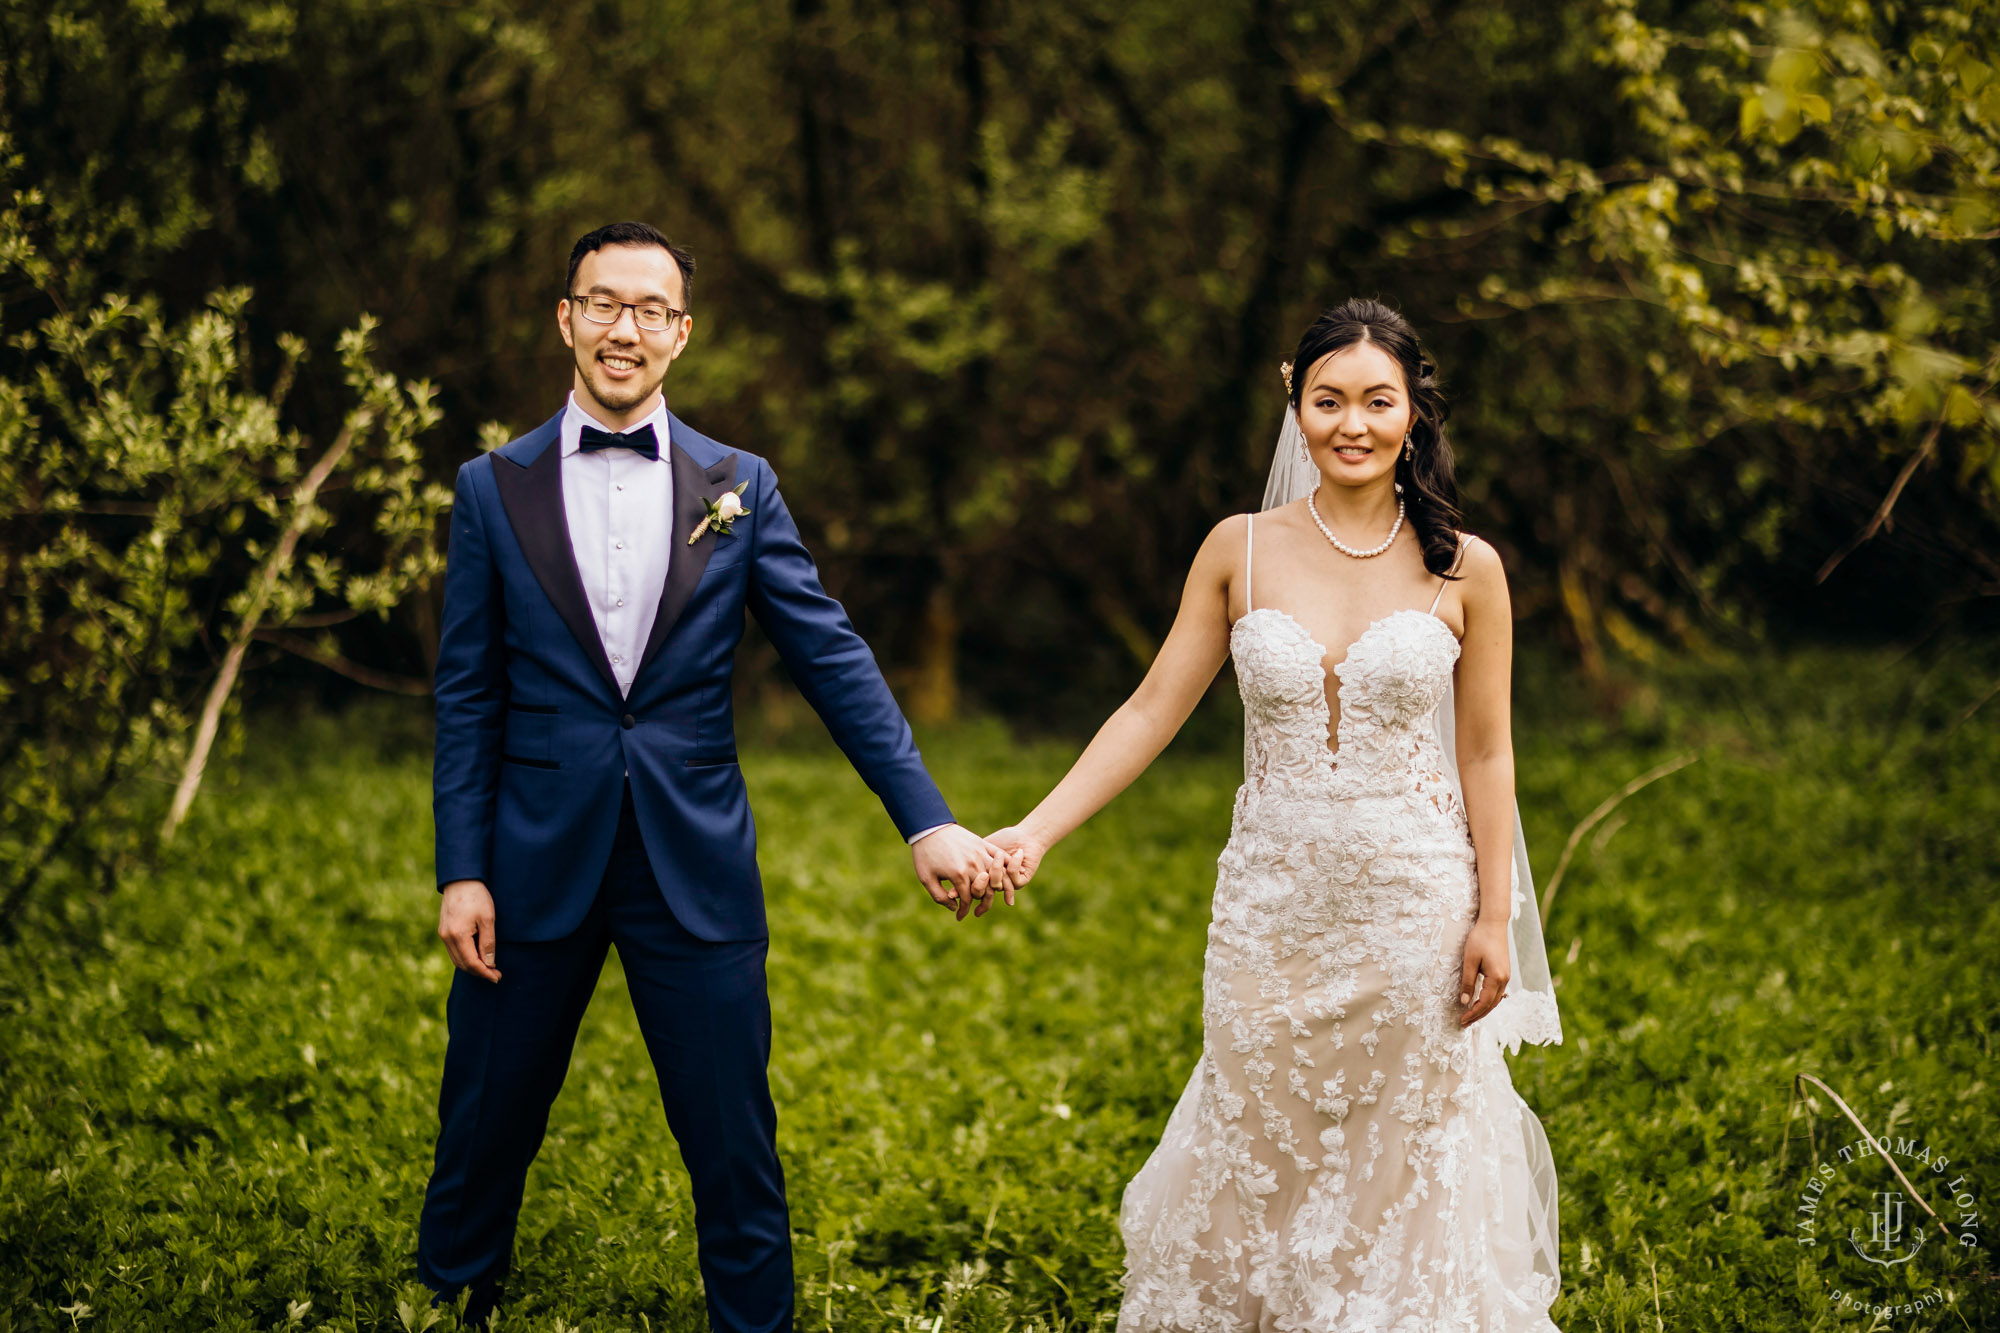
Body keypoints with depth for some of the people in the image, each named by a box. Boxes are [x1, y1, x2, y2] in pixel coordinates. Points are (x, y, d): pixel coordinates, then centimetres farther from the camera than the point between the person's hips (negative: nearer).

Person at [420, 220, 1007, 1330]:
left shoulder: (739, 487, 3)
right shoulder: (494, 488, 3)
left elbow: (833, 659, -1)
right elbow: (466, 696, 3)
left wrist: (926, 822, -9)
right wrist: (461, 871, -3)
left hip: (695, 866, 0)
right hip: (535, 864, 0)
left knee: (733, 1145, 4)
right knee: (485, 1129, 11)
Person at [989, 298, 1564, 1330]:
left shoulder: (1464, 569, -2)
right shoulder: (1241, 550, 0)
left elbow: (1485, 755, 1)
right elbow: (1153, 710, 0)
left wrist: (1493, 919, -2)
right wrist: (1036, 832, -10)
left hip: (1415, 901, -1)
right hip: (1273, 899, 1)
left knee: (1405, 1154, 7)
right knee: (1259, 1145, 8)